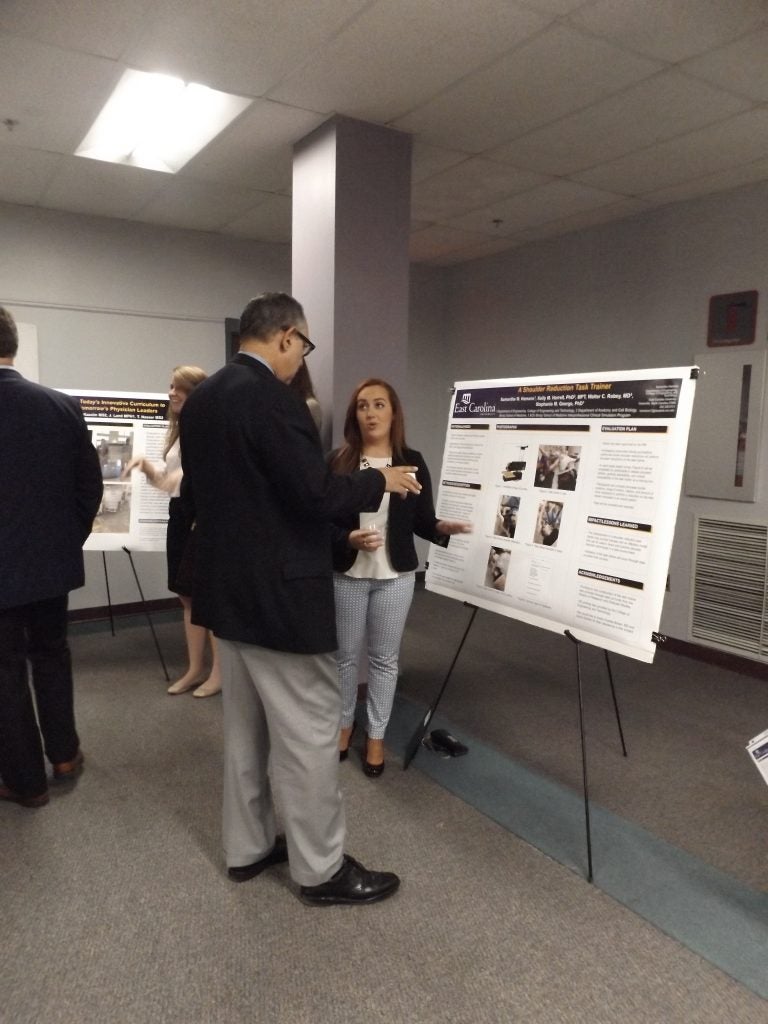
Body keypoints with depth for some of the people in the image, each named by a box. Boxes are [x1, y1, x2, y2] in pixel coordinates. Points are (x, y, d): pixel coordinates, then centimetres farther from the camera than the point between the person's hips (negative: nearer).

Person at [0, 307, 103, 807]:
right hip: (52, 559, 4)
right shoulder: (63, 405, -4)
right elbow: (91, 484, 0)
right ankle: (64, 754, 33)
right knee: (52, 652, 22)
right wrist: (71, 539, 12)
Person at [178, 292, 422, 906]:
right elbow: (317, 494, -23)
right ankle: (321, 869, 21)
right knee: (308, 733, 5)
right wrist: (381, 481, -7)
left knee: (246, 726, 20)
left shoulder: (200, 399, 9)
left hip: (227, 590, 10)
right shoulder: (271, 397, -19)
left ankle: (248, 847, 35)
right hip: (279, 595, -10)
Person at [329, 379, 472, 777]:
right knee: (345, 654, 13)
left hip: (395, 576, 0)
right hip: (346, 574, 0)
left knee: (384, 657, 10)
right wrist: (349, 538, -22)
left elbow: (421, 521, 1)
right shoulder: (337, 462, -4)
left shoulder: (412, 462, -2)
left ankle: (376, 736, 26)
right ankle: (344, 725, 35)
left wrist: (442, 527, -19)